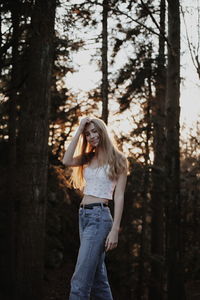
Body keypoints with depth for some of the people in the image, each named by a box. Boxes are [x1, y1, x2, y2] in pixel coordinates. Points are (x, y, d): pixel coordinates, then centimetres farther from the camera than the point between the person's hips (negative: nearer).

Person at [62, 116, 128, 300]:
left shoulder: (117, 159, -3)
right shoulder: (89, 158, 15)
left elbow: (119, 197, -8)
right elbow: (67, 161, -5)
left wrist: (115, 230, -15)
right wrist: (79, 131, -1)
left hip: (99, 216, -7)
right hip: (84, 215, 7)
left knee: (80, 279, -14)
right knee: (97, 277, 10)